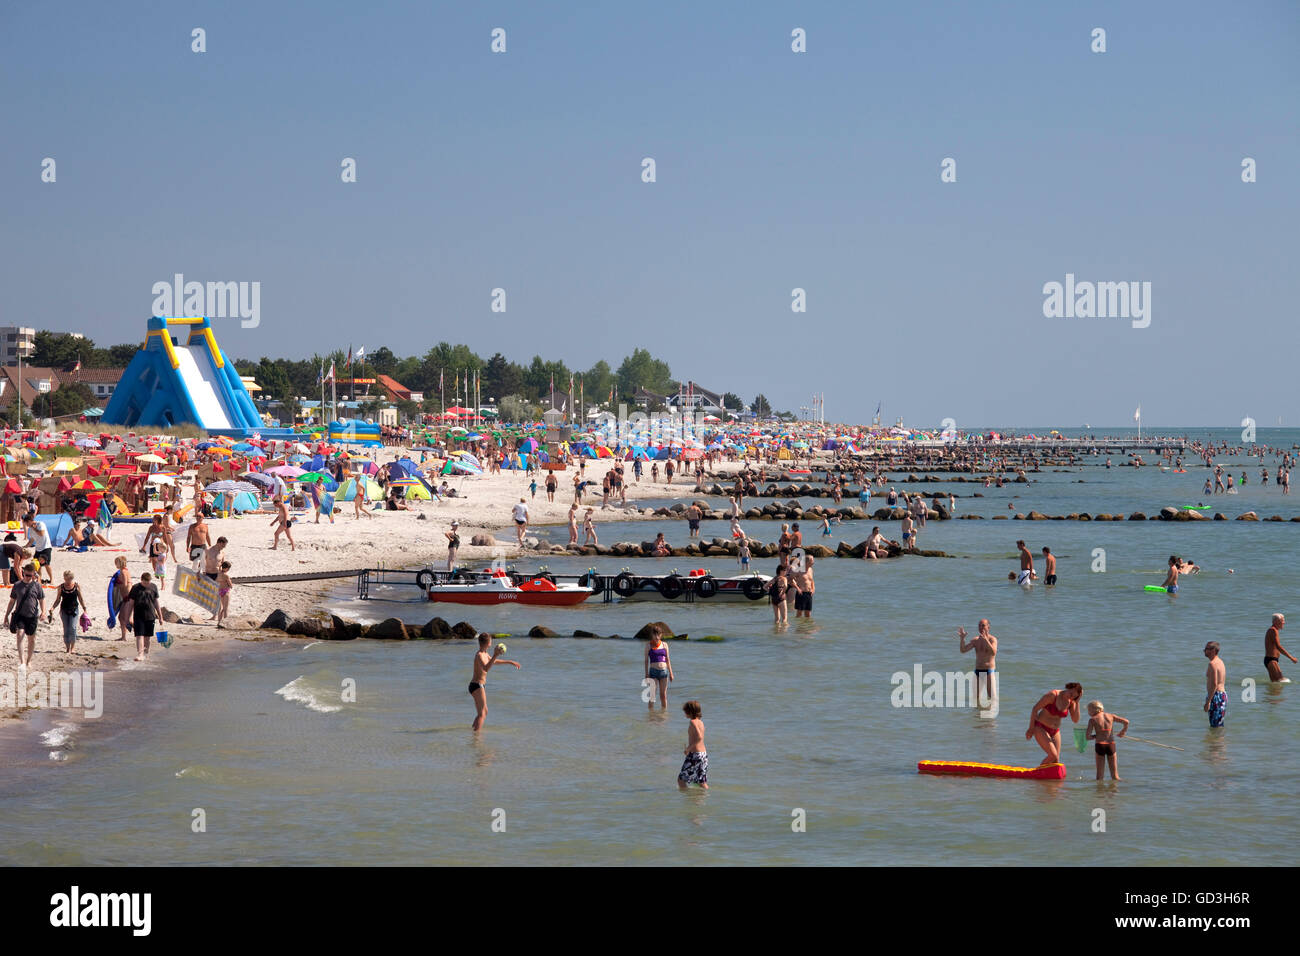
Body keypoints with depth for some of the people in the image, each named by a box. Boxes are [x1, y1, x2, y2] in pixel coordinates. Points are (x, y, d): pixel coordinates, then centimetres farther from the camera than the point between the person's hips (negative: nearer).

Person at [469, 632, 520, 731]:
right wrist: (495, 655, -46)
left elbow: (494, 662, 31)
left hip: (480, 686, 10)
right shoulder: (479, 655, -19)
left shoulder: (485, 654, 11)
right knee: (482, 714, -10)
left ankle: (473, 729, 30)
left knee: (484, 712, 22)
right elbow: (486, 668, -38)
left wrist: (510, 662, 35)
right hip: (477, 686, -10)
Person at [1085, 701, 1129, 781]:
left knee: (1100, 775, 5)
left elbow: (1087, 737, -7)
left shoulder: (1092, 719, 0)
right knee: (1115, 776, 9)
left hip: (1100, 745, -2)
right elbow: (1126, 721, 10)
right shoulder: (1111, 716, 9)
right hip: (1111, 744, 2)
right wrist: (1123, 732, 27)